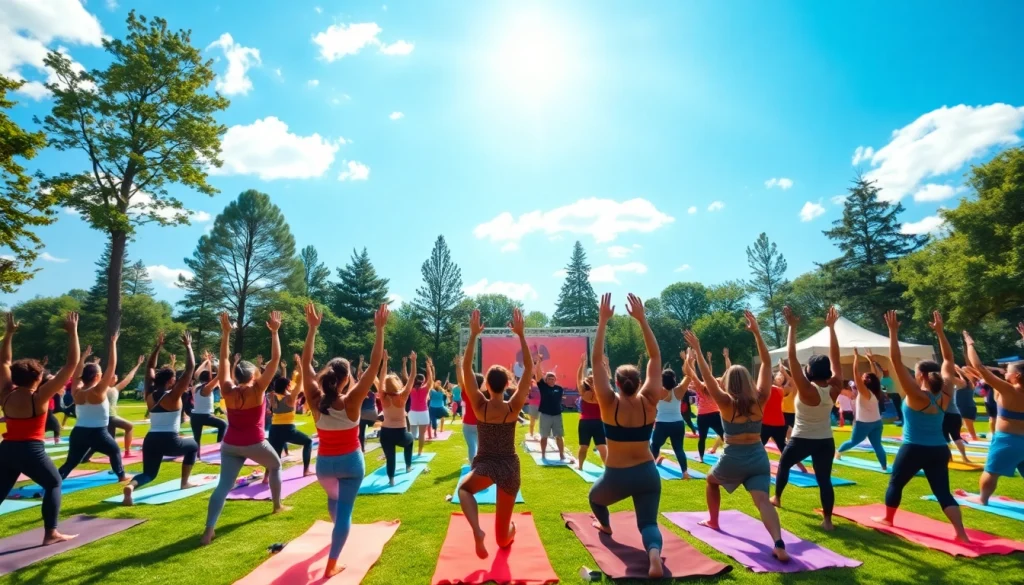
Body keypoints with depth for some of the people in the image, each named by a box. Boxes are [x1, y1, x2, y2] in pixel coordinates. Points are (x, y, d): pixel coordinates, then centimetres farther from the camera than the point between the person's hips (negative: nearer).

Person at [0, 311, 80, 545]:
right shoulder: (39, 396, -14)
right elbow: (71, 365, -19)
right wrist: (72, 332, -15)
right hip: (31, 451, -6)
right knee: (54, 484, 10)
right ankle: (51, 534, 6)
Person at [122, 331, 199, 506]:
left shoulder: (150, 395, 7)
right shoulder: (173, 396, -9)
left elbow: (150, 368, 19)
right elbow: (190, 368, -11)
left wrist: (158, 347, 19)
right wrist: (188, 347, -4)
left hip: (150, 441, 5)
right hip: (169, 441, -5)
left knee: (148, 474, 15)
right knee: (193, 446, 24)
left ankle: (130, 486, -19)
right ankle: (185, 482, 23)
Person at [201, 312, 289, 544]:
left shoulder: (228, 390, -4)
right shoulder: (257, 390, -14)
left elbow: (224, 360, 3)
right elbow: (275, 359, -17)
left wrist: (226, 333, 4)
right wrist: (274, 331, -16)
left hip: (230, 445, 3)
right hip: (255, 444, -3)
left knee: (223, 485, 2)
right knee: (275, 465, 23)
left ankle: (209, 530, -9)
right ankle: (277, 505, 32)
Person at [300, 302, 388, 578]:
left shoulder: (315, 400, -15)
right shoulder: (351, 401, -23)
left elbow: (306, 363, -10)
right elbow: (374, 365, -27)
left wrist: (312, 327, -10)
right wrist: (379, 329, -27)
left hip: (324, 462, 4)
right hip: (350, 461, -4)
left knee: (334, 499, 31)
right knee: (344, 509, 5)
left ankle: (338, 531, 55)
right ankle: (331, 565, 6)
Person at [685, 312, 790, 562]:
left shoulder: (726, 403, -9)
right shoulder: (760, 399, -2)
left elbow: (708, 377, -12)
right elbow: (766, 364, 1)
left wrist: (697, 350, -7)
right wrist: (757, 333, -2)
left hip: (733, 459, -2)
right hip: (758, 457, 2)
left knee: (711, 481, 26)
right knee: (762, 500, -7)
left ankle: (713, 521, 37)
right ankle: (779, 544, -27)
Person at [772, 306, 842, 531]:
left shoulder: (806, 390, -22)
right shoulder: (834, 389, -9)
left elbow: (792, 357, -26)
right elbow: (835, 357, -4)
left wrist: (793, 327, -25)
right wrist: (831, 327, -2)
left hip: (801, 440, -3)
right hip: (826, 441, 3)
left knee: (783, 464, 20)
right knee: (824, 479, 8)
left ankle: (777, 498, 34)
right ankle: (828, 519, 6)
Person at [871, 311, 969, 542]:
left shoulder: (916, 395, -17)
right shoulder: (945, 394, -1)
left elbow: (896, 361, -24)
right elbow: (948, 360, 9)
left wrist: (893, 332, -23)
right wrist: (940, 332, 8)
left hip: (914, 449, -5)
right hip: (939, 450, 5)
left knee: (895, 483, 14)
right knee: (943, 492, 8)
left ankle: (887, 518, 28)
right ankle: (961, 533, 1)